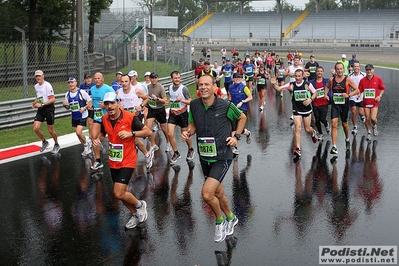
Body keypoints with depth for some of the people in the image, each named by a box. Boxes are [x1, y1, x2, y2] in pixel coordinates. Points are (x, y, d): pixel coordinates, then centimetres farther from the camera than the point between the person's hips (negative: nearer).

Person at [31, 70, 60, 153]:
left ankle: (56, 145, 27)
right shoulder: (36, 86, 9)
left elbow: (53, 99, -19)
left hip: (49, 108, -6)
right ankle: (44, 142, 19)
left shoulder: (47, 85, -15)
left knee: (50, 130, 2)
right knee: (36, 128, -5)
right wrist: (34, 103, 7)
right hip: (40, 110, 6)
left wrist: (42, 104, -22)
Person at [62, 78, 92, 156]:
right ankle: (87, 148, 27)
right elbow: (68, 107, 11)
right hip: (74, 117, 6)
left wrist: (84, 108, -21)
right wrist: (65, 105, -11)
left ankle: (86, 145, 9)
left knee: (78, 132, -18)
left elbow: (90, 101, -7)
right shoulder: (67, 94, 3)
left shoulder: (82, 92, -14)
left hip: (82, 116, -6)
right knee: (78, 133, 11)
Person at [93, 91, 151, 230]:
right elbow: (102, 133, 17)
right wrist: (96, 140, -5)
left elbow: (148, 131, -13)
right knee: (122, 192, 17)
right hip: (113, 162, 6)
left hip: (127, 162, -6)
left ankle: (140, 205, 15)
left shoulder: (130, 117, -18)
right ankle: (136, 214, 41)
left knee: (119, 193, -14)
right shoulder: (104, 119, -2)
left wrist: (131, 133, -26)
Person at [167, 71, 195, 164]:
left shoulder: (184, 88, -14)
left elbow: (190, 101, -12)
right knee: (170, 133, -8)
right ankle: (176, 153, 7)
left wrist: (181, 100, -27)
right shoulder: (170, 87, 3)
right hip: (173, 114, 4)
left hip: (182, 114, -4)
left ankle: (190, 150, 34)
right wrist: (169, 101, 4)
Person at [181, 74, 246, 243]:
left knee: (207, 194, -17)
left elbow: (242, 117, 6)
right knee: (218, 193, 19)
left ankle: (220, 221, 11)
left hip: (221, 157, -5)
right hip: (205, 157, 5)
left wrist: (236, 136, -4)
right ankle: (231, 218, 45)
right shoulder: (194, 105, -4)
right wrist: (188, 133, -9)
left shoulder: (225, 106, -13)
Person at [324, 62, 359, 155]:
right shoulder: (331, 80, 1)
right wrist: (326, 94, 4)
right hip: (335, 104, 1)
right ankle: (334, 147, -13)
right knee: (334, 125, -11)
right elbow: (327, 87, 22)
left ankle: (347, 139, 46)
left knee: (344, 124, 16)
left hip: (344, 104, -1)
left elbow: (357, 90, -4)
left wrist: (348, 95, -19)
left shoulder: (347, 80, -7)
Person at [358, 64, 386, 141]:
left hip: (375, 102, -2)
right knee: (367, 119, 4)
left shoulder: (378, 79, -2)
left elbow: (383, 88, 8)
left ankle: (374, 126, 22)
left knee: (373, 118, -13)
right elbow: (359, 90, 7)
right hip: (366, 102, 2)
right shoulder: (362, 80, 2)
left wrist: (380, 96, -6)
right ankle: (369, 133, 23)